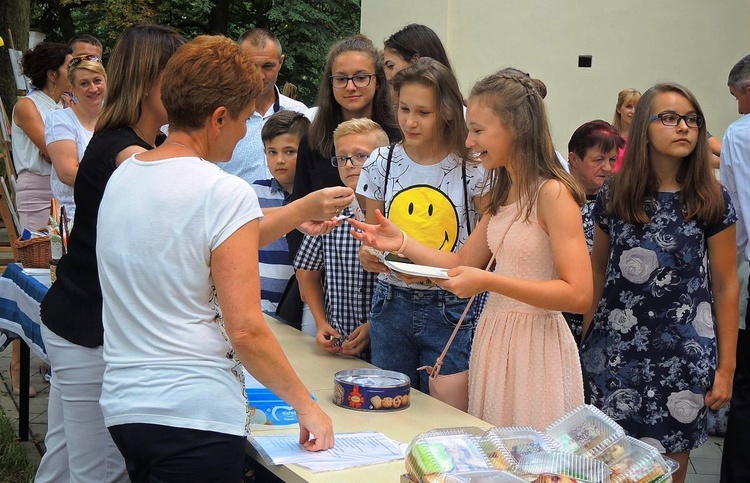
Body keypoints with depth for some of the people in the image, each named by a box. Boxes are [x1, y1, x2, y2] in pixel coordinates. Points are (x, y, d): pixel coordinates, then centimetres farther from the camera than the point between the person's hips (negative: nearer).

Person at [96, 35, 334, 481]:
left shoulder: (121, 177, 7)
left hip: (122, 405, 8)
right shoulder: (226, 193, -16)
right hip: (195, 415, -7)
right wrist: (306, 407, -8)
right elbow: (246, 330, -18)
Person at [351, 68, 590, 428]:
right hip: (495, 339, 8)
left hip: (534, 346, -8)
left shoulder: (553, 194, -14)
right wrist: (404, 243, 1)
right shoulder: (502, 194, 12)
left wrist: (488, 281, -24)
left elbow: (579, 294, -20)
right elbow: (464, 262, 14)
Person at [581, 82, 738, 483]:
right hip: (616, 350, 1)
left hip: (683, 355, -1)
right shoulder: (614, 195, 0)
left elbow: (725, 287, 0)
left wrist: (726, 366, -1)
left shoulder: (712, 201, -3)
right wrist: (586, 340, 10)